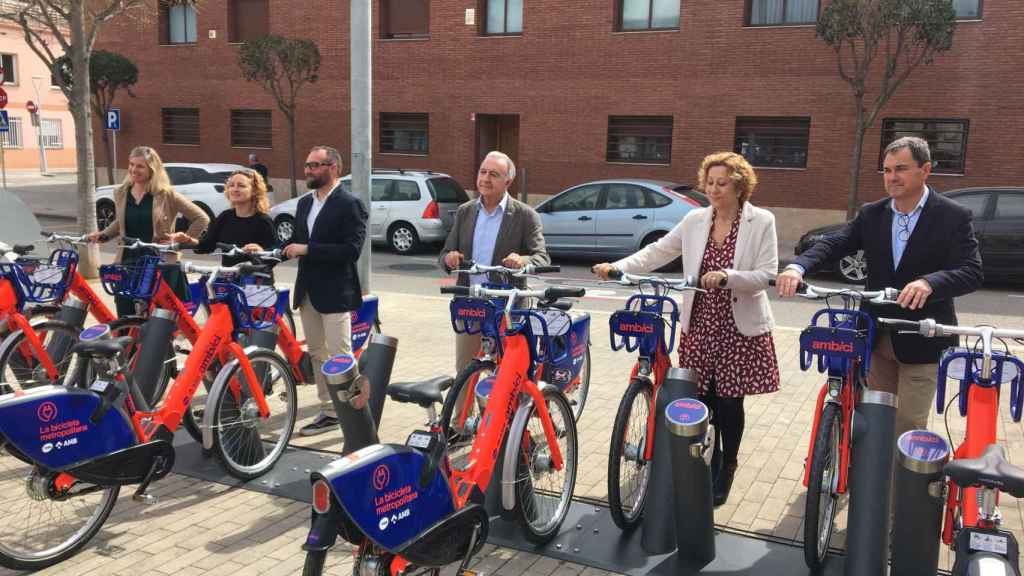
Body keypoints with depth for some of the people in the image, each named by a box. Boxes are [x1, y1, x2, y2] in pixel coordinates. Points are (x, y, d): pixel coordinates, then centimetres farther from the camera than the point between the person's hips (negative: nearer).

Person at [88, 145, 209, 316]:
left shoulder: (166, 194, -6)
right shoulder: (121, 193, 8)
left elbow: (202, 219, -3)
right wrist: (103, 235, 10)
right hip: (128, 263, 4)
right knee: (125, 317, 2)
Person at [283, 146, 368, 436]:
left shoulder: (349, 204, -11)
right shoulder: (304, 203, 14)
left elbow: (351, 250, -20)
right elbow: (297, 241, 15)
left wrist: (308, 250, -21)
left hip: (335, 293, -8)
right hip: (308, 291, 8)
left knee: (340, 357, -4)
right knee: (317, 354, 13)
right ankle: (329, 412, 23)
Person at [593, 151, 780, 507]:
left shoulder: (762, 222, -4)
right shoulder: (695, 220, 5)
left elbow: (767, 275, -10)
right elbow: (658, 252, 5)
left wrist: (727, 276, -26)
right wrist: (618, 267, -7)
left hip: (740, 328, -3)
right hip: (699, 325, 3)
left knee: (729, 401, 4)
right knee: (700, 399, 4)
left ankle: (727, 467, 26)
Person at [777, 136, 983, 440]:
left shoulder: (954, 217, -9)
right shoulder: (871, 214, 3)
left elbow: (971, 272, -18)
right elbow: (834, 244, -9)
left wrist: (929, 282, -40)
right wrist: (798, 266, -30)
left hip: (922, 340, -4)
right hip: (876, 336, 4)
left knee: (908, 425, 1)